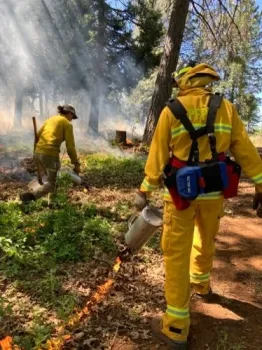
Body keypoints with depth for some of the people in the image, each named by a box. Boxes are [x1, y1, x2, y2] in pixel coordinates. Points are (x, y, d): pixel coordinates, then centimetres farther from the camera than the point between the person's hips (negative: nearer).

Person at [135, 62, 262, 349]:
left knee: (176, 252, 3)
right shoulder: (225, 108, 3)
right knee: (206, 241, 27)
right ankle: (200, 283, 52)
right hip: (214, 191, 4)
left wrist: (145, 190, 3)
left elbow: (157, 153, -4)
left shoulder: (171, 110, -5)